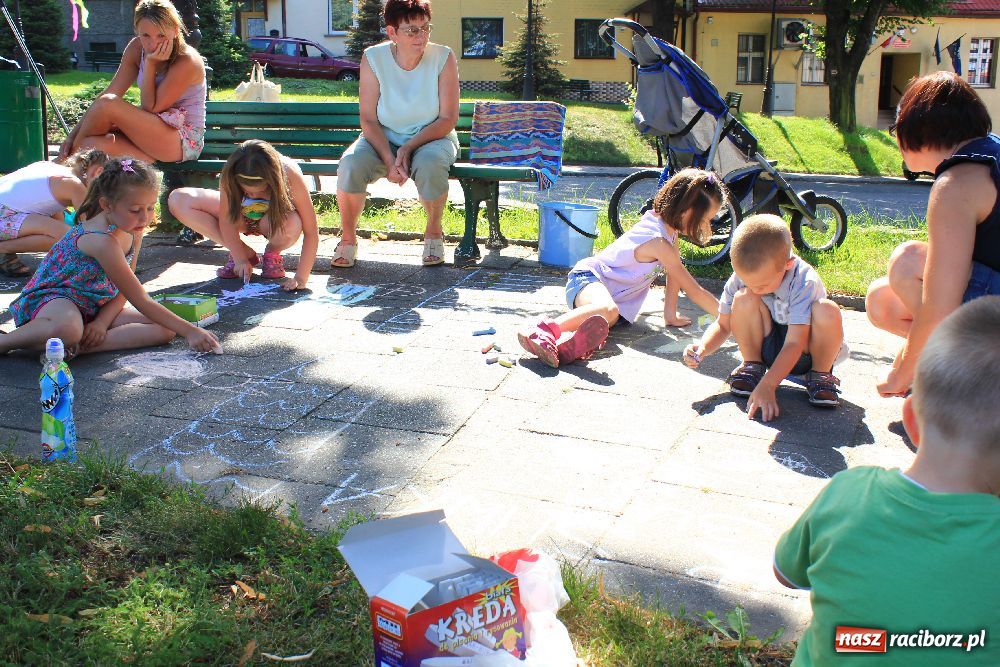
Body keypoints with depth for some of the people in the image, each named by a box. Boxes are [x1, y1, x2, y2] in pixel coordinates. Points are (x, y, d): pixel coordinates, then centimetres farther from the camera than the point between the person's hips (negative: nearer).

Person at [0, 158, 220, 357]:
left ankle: (76, 347, -19)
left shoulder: (133, 228, -2)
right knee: (68, 329, -45)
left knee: (164, 329, -11)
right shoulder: (101, 240, -29)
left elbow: (124, 289, 3)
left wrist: (103, 321, -15)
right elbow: (141, 301, -27)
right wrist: (190, 331, -28)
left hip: (95, 307, 9)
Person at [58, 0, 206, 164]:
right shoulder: (136, 48, 1)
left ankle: (71, 157, 0)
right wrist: (74, 134, -9)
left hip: (185, 140, -6)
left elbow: (150, 108, -16)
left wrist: (150, 64, -22)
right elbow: (110, 93, -3)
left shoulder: (187, 61, -18)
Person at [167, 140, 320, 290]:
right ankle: (246, 253, -8)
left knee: (292, 224, -43)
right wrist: (240, 259, -27)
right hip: (243, 217, 3)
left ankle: (272, 253, -3)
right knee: (177, 200, -19)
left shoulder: (290, 175, -35)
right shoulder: (229, 176, -30)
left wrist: (301, 278, -39)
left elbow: (311, 232, -33)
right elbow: (227, 219, -18)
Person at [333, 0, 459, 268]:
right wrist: (389, 160, -24)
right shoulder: (373, 59, -10)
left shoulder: (443, 58, -12)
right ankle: (348, 239, -9)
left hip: (432, 138, -1)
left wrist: (408, 148, -22)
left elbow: (448, 120, -11)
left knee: (429, 164, -36)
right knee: (351, 164, -29)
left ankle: (434, 233, -9)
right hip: (384, 139, 1)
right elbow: (368, 120, -9)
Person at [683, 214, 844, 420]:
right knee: (744, 299, -26)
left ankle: (821, 375, -9)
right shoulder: (740, 278, -16)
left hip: (803, 354, -2)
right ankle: (752, 366, -5)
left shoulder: (804, 282, -29)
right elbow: (723, 325, -3)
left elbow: (794, 344, -34)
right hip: (768, 348, 2)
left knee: (827, 311, -34)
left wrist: (767, 385, -45)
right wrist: (703, 348, -25)